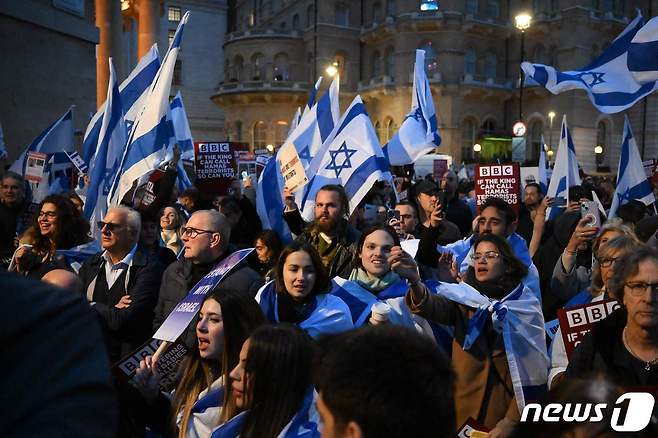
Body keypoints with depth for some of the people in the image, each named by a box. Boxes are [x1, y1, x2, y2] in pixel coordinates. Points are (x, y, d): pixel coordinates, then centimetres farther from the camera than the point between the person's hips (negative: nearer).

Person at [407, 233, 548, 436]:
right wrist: (415, 283, -43)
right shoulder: (462, 298, 0)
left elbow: (532, 368, -4)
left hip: (509, 406, -1)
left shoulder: (526, 304, -3)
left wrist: (512, 420, -11)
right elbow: (433, 307, -22)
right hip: (465, 408, 1)